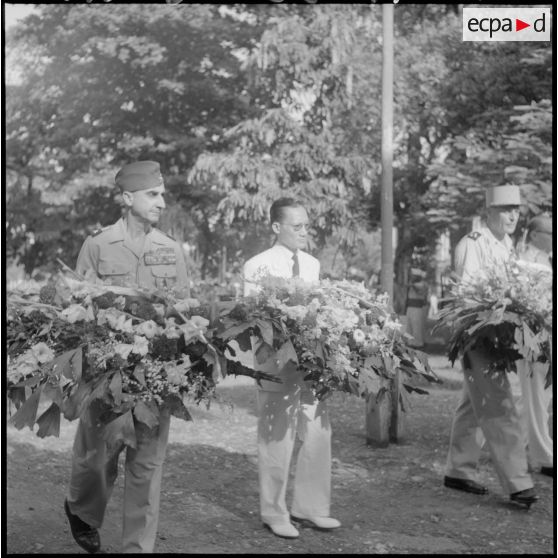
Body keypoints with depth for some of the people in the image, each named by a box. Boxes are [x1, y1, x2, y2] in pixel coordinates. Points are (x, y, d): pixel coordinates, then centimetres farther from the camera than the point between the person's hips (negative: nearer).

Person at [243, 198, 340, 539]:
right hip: (278, 365, -5)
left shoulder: (313, 264, 12)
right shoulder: (259, 266, -5)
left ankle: (310, 507, 23)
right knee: (277, 441, 2)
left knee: (319, 436, 9)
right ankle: (274, 513, 16)